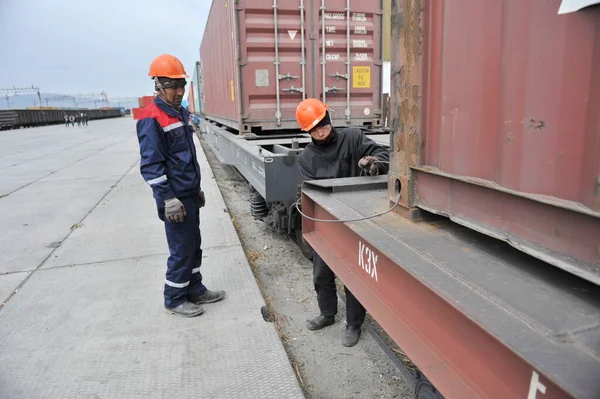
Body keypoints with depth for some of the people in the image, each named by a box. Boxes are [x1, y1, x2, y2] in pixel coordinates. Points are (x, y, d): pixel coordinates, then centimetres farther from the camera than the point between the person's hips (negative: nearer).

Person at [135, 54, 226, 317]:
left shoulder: (181, 113, 13)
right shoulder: (152, 119, -16)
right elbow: (150, 165, -20)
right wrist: (168, 199, -23)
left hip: (190, 194, 9)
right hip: (175, 199, -9)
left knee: (194, 245, 17)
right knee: (181, 250, 1)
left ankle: (195, 290, 32)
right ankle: (174, 300, 19)